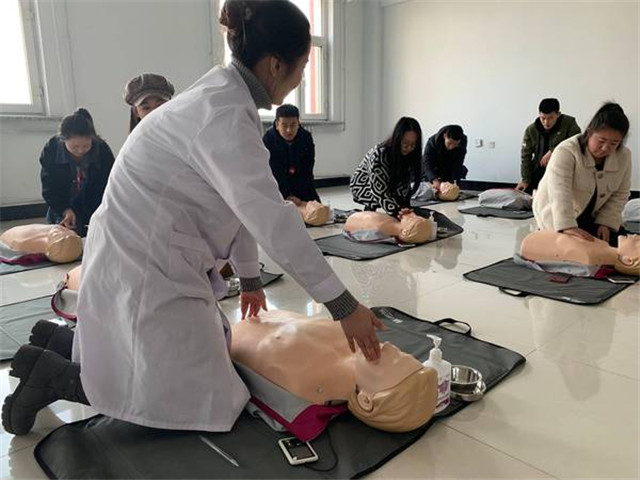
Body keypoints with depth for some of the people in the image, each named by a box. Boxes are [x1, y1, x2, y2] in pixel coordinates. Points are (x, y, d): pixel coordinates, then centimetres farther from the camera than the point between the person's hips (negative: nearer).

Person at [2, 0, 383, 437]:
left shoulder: (227, 100, 9)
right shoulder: (225, 116, -23)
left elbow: (242, 202, 13)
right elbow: (272, 218, -29)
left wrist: (250, 276, 21)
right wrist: (343, 305, -22)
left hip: (156, 261, 10)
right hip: (145, 269, -10)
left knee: (216, 349, 24)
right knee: (210, 406, -3)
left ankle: (67, 338, 28)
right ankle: (55, 374, 5)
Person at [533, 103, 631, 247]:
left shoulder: (624, 156, -10)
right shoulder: (566, 152, -29)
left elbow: (621, 194, -1)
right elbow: (560, 193, -40)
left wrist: (605, 223, -13)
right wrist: (568, 226, -51)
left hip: (591, 217, 5)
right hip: (557, 217, -5)